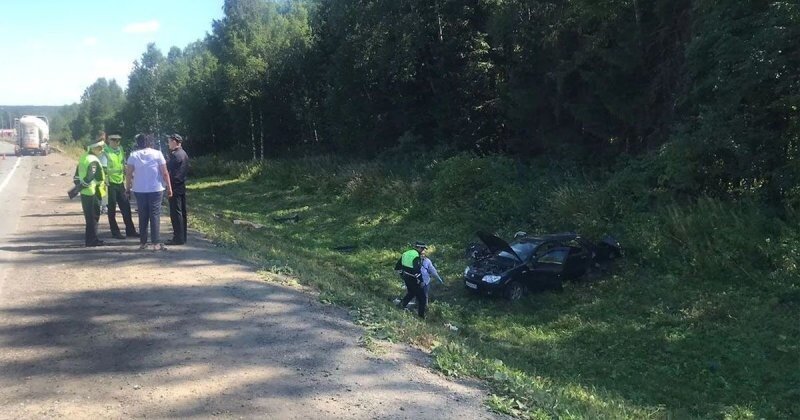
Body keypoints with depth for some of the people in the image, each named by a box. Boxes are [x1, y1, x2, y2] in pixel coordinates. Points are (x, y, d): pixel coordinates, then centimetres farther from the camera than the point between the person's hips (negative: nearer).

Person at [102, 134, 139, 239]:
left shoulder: (120, 150, 9)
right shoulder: (106, 152, -12)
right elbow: (103, 169, -15)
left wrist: (124, 177, 15)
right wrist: (105, 183, -19)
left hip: (120, 183, 6)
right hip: (110, 184, -6)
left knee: (126, 206, 8)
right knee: (112, 209, 3)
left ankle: (130, 230, 17)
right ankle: (115, 232, 11)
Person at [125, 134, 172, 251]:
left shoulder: (133, 155, 1)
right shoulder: (157, 154, -2)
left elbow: (129, 173, -3)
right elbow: (165, 173, -5)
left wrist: (128, 187, 5)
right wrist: (169, 188, -1)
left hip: (139, 190, 2)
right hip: (155, 189, -2)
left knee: (143, 216, 10)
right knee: (155, 215, 0)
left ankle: (143, 242, 12)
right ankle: (156, 243, -6)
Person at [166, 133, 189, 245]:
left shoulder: (175, 155, -16)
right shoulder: (184, 154, 13)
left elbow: (167, 169, -17)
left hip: (175, 186, -10)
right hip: (182, 186, 10)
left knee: (175, 213, -6)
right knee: (182, 212, 12)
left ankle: (178, 238, -5)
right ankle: (182, 236, 18)